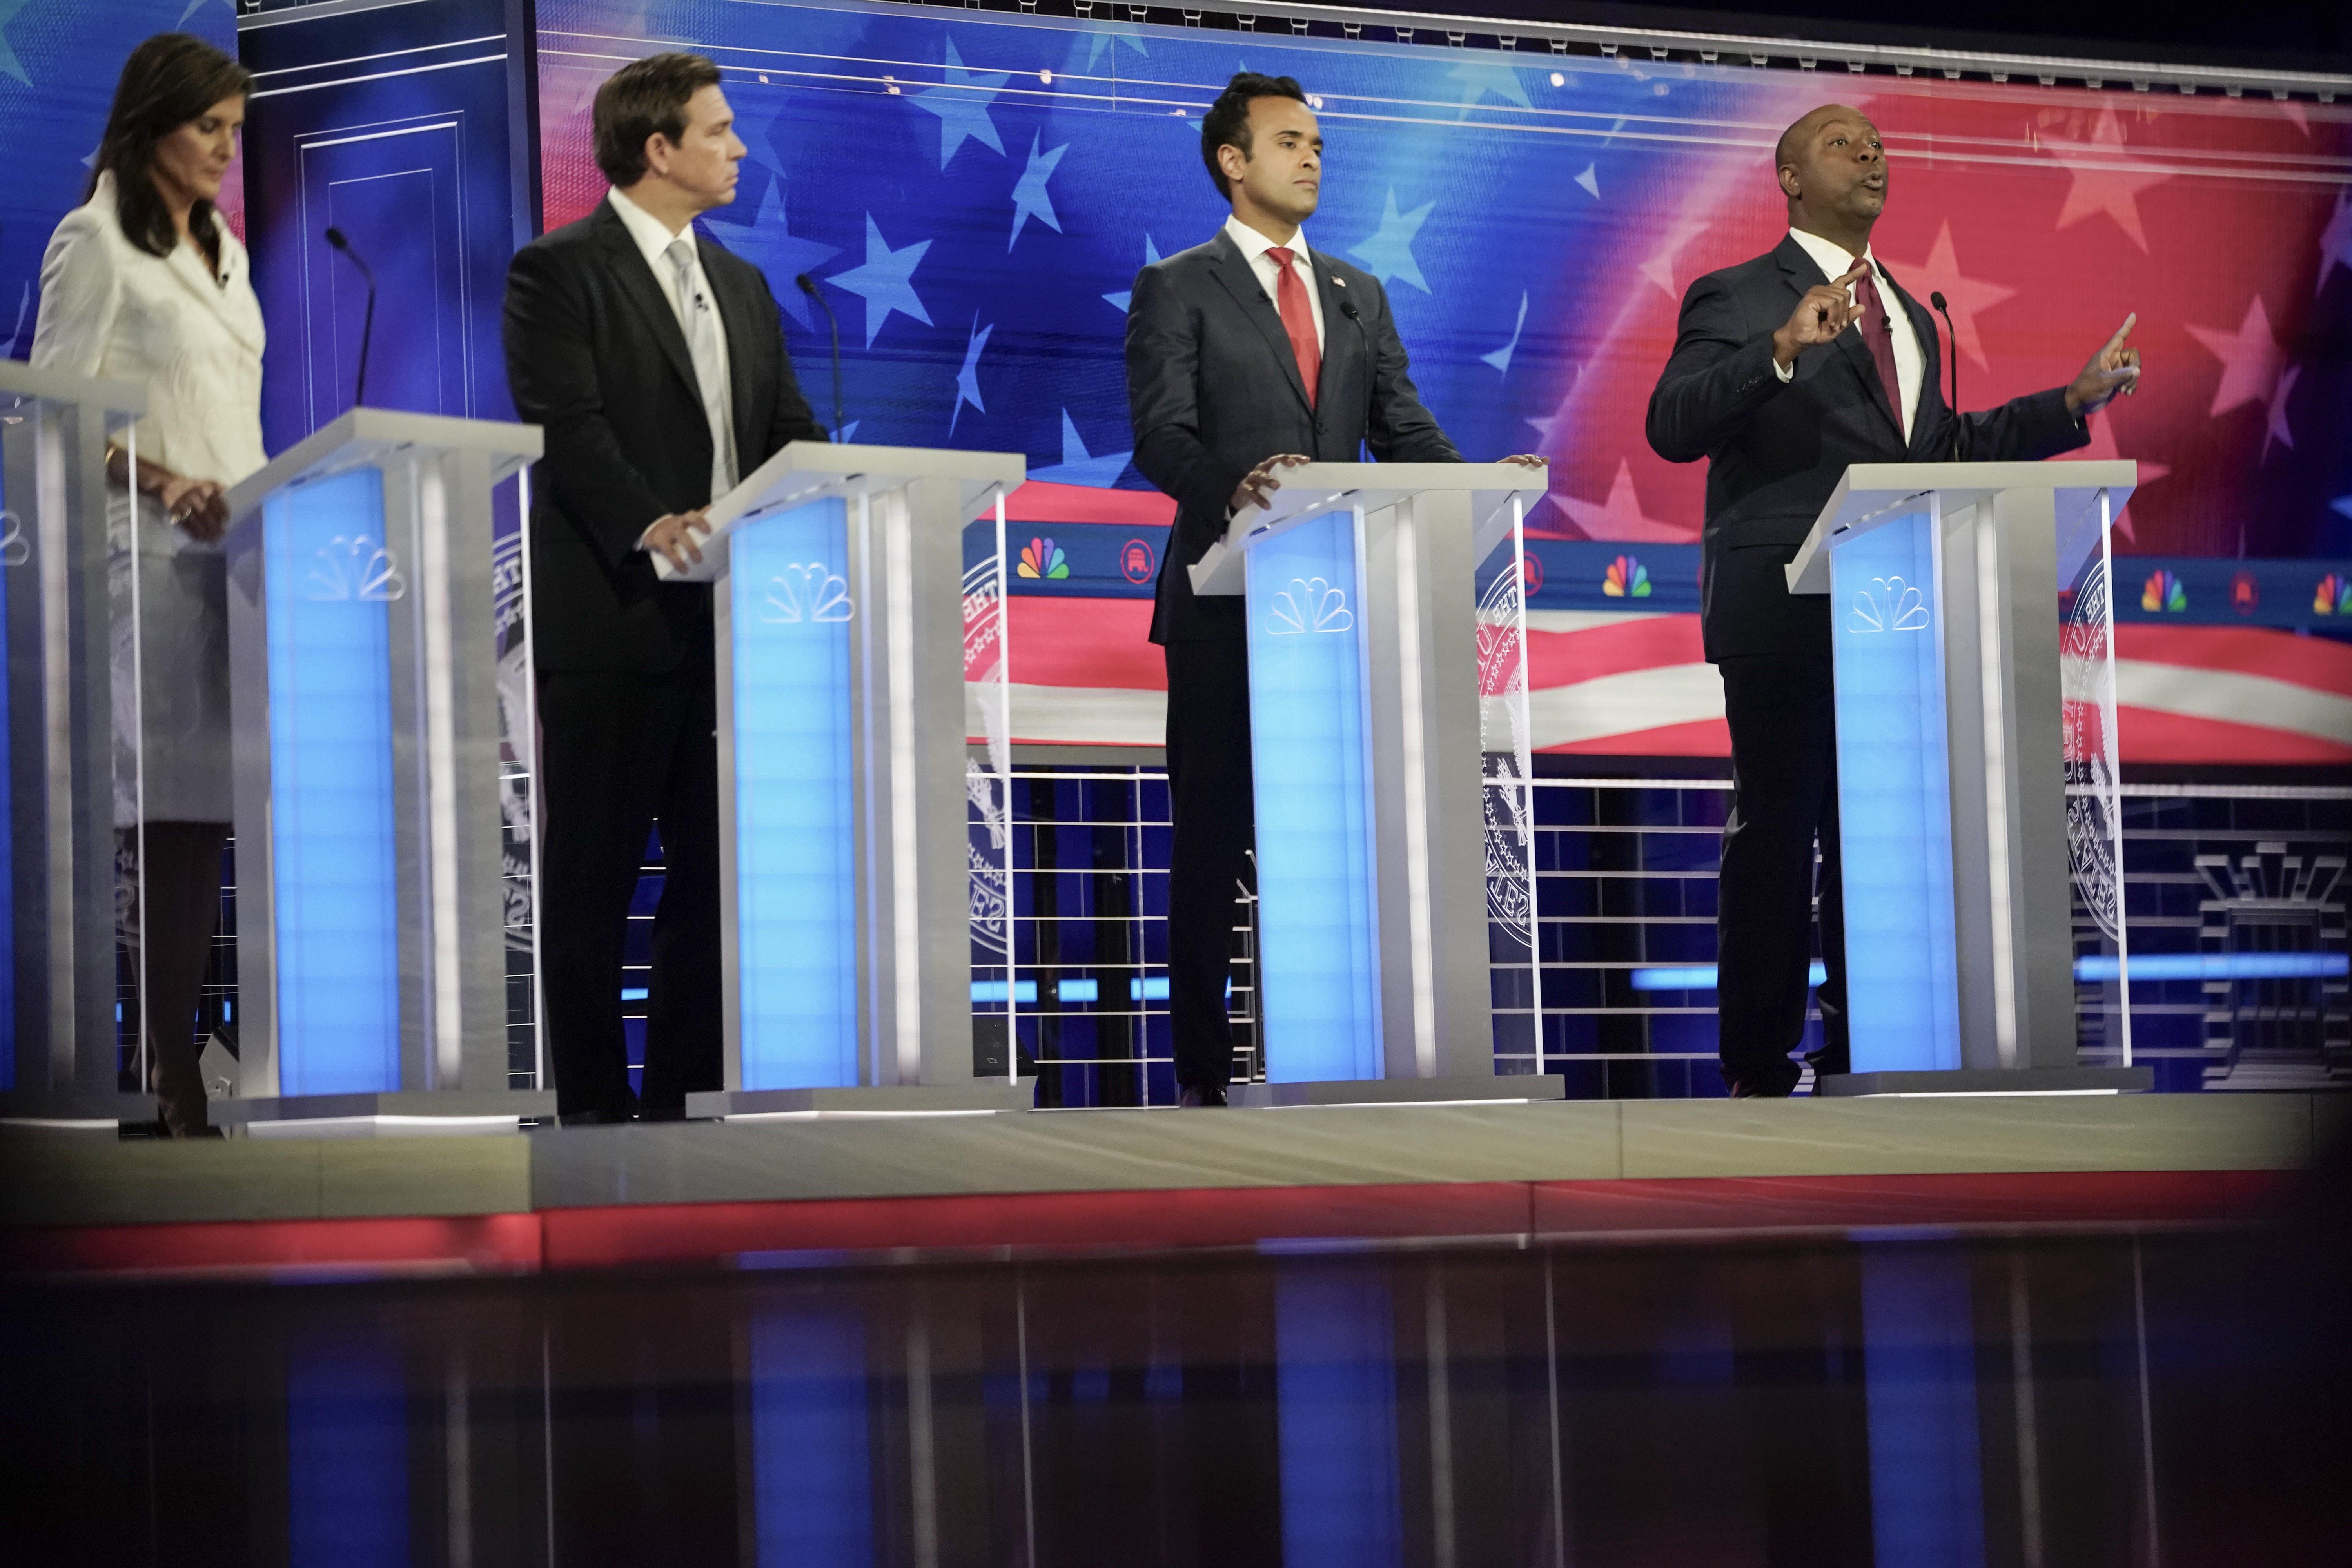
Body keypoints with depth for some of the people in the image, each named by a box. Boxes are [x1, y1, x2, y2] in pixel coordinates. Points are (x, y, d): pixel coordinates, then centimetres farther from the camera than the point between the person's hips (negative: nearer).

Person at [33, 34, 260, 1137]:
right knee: (167, 808, -11)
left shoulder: (222, 252, 21)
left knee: (208, 807, 3)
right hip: (148, 552, -7)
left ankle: (187, 1064, 5)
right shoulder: (97, 241, -2)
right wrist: (161, 482, -18)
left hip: (231, 549, 7)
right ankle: (170, 1075, -10)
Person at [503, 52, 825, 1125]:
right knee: (593, 876, -1)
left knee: (713, 871, 7)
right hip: (611, 617, -7)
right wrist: (649, 525, -29)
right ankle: (594, 1107, 3)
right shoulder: (557, 273, -3)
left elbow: (790, 432, 16)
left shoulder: (742, 286, 20)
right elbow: (568, 428, -15)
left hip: (732, 621, 7)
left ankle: (686, 1095, 14)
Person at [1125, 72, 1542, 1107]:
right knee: (1212, 831, -1)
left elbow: (1403, 429, 12)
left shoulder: (1359, 296, 19)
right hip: (1228, 596, -4)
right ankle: (1203, 1069, 2)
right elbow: (1161, 433, -9)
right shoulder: (1177, 288, 2)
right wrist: (1231, 483, -30)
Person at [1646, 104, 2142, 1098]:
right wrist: (1783, 351, -29)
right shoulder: (1736, 299, -2)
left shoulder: (1908, 313, 21)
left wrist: (2074, 403, 18)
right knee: (1777, 830, -5)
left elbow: (1944, 450, 26)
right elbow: (1673, 427, -15)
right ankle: (1760, 1069, 0)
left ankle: (1859, 1053, 17)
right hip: (1783, 608, -7)